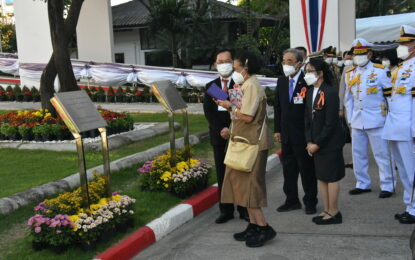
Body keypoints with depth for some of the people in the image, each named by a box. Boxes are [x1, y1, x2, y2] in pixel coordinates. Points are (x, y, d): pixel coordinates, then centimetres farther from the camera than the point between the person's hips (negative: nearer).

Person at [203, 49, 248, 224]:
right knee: (222, 175, 6)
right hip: (219, 136, 3)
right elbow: (208, 111, 3)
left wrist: (231, 130, -15)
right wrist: (221, 129, -10)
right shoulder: (211, 86, 11)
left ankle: (244, 209, 13)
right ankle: (226, 210, 13)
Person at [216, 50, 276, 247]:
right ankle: (254, 225, 19)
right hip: (247, 141, 10)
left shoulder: (252, 86, -17)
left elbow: (247, 116, -23)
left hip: (252, 143, -10)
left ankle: (264, 228, 0)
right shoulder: (247, 85, 15)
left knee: (247, 185, -6)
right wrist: (230, 105, 3)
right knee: (246, 184, 12)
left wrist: (230, 106, -10)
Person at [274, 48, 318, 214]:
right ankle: (292, 200, 26)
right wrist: (277, 130, 9)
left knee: (307, 169, 6)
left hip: (303, 134, -6)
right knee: (288, 168, 14)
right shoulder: (281, 81, 8)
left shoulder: (307, 81, -12)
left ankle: (310, 201, 19)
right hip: (286, 134, 6)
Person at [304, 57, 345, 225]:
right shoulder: (310, 92, 9)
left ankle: (333, 212, 13)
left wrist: (317, 143, -16)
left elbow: (330, 123, -19)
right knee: (321, 177, 13)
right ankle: (327, 210, 24)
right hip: (316, 143, 8)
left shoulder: (330, 93, -16)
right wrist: (309, 141, 1)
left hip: (330, 143, -8)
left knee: (331, 177, 1)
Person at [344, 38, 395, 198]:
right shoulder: (350, 74, 10)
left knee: (382, 155, 1)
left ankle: (387, 186, 12)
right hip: (357, 123, 5)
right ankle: (362, 184, 24)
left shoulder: (380, 71, -4)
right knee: (358, 154, 11)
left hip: (376, 121, -5)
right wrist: (350, 118, 11)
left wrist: (389, 116, -6)